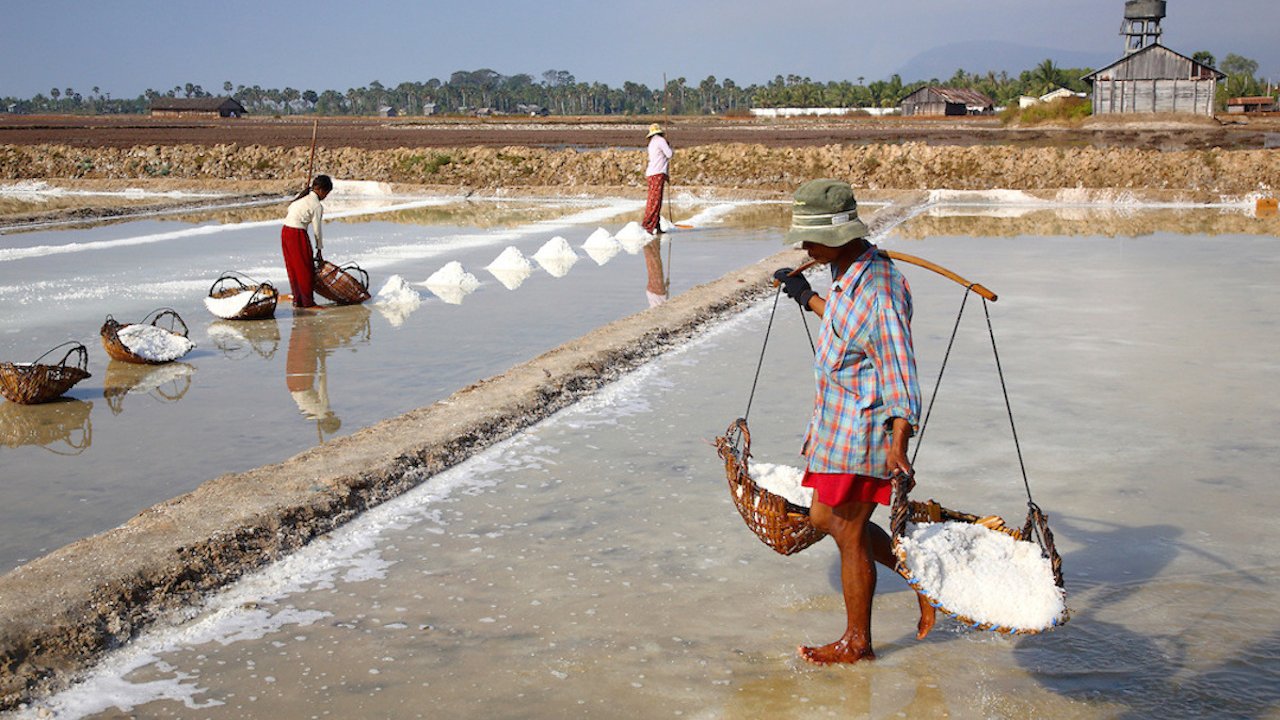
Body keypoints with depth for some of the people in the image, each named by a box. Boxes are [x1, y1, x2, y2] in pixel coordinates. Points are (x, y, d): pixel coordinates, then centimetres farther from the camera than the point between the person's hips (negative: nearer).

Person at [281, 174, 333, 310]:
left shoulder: (301, 196, 12)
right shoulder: (317, 206, -11)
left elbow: (287, 213, 17)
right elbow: (317, 230, -6)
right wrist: (319, 249, 4)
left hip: (285, 231, 9)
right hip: (298, 235, -8)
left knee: (293, 268, 14)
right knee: (305, 268, 2)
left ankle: (297, 300, 21)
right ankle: (307, 302, 6)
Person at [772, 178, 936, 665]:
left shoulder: (879, 289, -23)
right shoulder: (847, 273, 7)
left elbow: (899, 372, -26)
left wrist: (899, 446, -32)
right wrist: (808, 299, 38)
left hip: (863, 428, -10)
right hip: (835, 423, 10)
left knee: (849, 534, 3)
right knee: (825, 518, 18)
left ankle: (857, 643, 20)